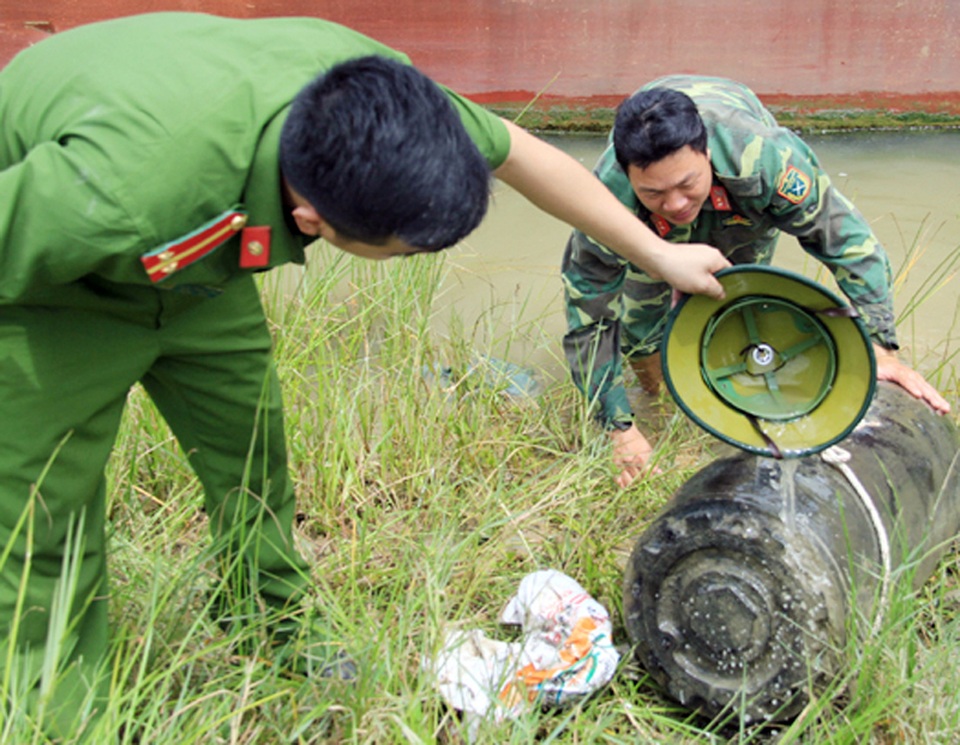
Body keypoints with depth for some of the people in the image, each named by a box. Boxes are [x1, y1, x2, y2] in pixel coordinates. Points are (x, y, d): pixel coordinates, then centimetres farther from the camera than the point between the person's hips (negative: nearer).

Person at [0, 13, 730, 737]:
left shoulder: (363, 88, -30)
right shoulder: (116, 194, -48)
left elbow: (520, 154, -14)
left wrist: (659, 255, -2)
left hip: (196, 265, 5)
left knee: (251, 458, 12)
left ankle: (279, 642, 34)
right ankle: (63, 713, 21)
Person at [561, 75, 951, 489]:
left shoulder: (762, 156, -47)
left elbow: (847, 238, -34)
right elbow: (589, 319, -35)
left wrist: (882, 349, -38)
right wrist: (619, 430, -37)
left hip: (742, 209, 0)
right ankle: (650, 394, 24)